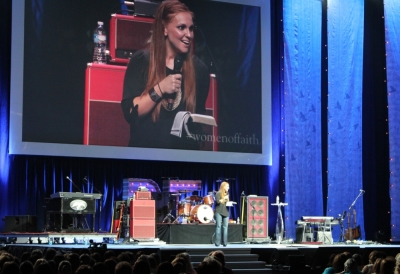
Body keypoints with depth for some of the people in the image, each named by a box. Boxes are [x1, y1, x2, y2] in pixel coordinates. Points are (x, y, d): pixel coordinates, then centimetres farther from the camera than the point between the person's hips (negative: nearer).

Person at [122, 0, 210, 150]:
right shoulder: (142, 61, -2)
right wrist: (160, 89, -15)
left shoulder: (199, 68, 4)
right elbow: (130, 112, -7)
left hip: (184, 150, 2)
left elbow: (199, 115, 12)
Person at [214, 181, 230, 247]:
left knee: (225, 227, 0)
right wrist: (224, 198, -19)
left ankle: (225, 242, 2)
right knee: (218, 226, -7)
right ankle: (217, 242, -5)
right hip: (219, 212, -6)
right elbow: (217, 201, -15)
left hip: (226, 212, 6)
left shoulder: (227, 194, 17)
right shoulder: (218, 193, -3)